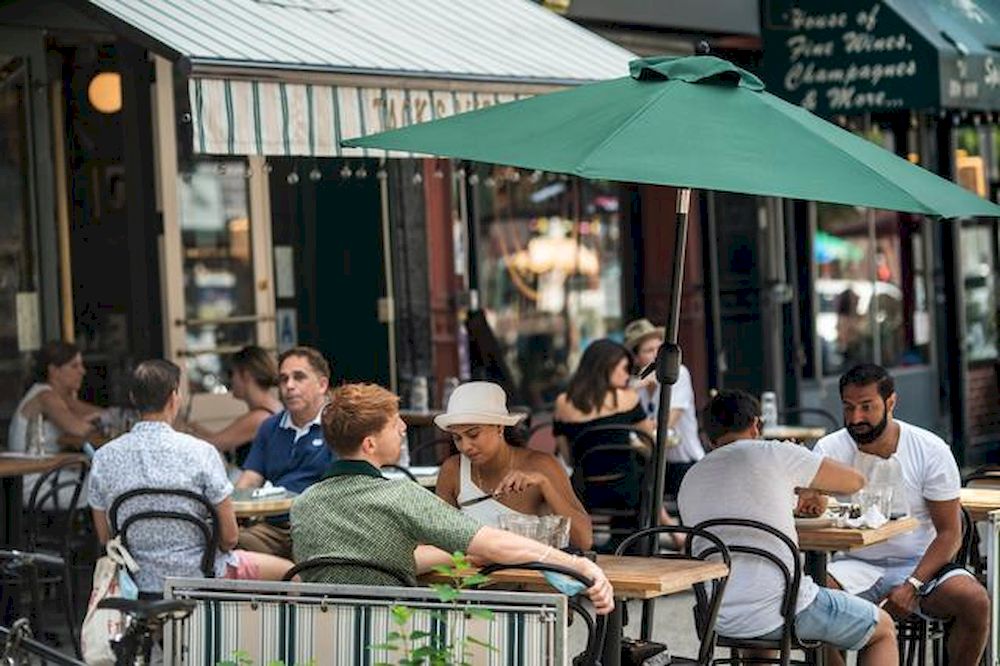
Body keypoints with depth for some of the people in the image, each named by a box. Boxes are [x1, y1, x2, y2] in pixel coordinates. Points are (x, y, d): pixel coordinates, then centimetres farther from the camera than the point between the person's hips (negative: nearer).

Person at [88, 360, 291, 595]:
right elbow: (229, 537, -12)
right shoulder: (200, 452, -17)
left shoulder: (103, 458, -6)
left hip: (140, 582, 5)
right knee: (287, 571, 22)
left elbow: (105, 537, 3)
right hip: (200, 578, -5)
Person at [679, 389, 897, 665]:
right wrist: (806, 483, 27)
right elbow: (854, 480, 6)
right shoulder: (772, 454, -4)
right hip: (782, 609, -6)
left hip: (719, 621, 6)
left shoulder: (688, 481, 12)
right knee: (883, 629, 15)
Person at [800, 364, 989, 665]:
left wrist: (912, 586, -19)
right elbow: (812, 507, -16)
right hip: (857, 566, 0)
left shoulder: (931, 450, -5)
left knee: (975, 601, -28)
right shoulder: (831, 448, -3)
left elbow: (949, 533, -5)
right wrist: (810, 500, -42)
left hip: (920, 563, 0)